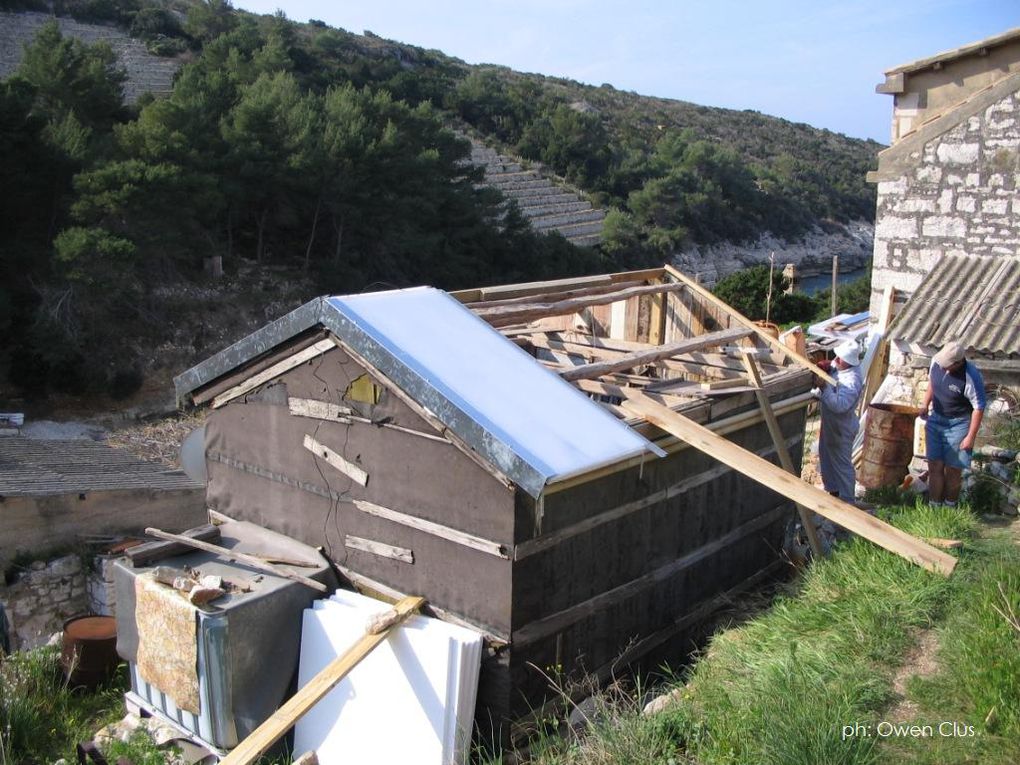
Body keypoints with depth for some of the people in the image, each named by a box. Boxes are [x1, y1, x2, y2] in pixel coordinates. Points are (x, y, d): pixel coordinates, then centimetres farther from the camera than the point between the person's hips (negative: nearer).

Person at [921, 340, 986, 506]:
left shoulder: (971, 378, -27)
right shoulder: (936, 361, -10)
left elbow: (979, 408, -19)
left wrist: (971, 437, -16)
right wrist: (925, 405, 6)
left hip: (958, 424, -5)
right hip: (935, 419, 5)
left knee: (953, 469, 4)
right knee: (935, 465, 6)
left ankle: (949, 507, 21)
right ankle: (934, 506, 15)